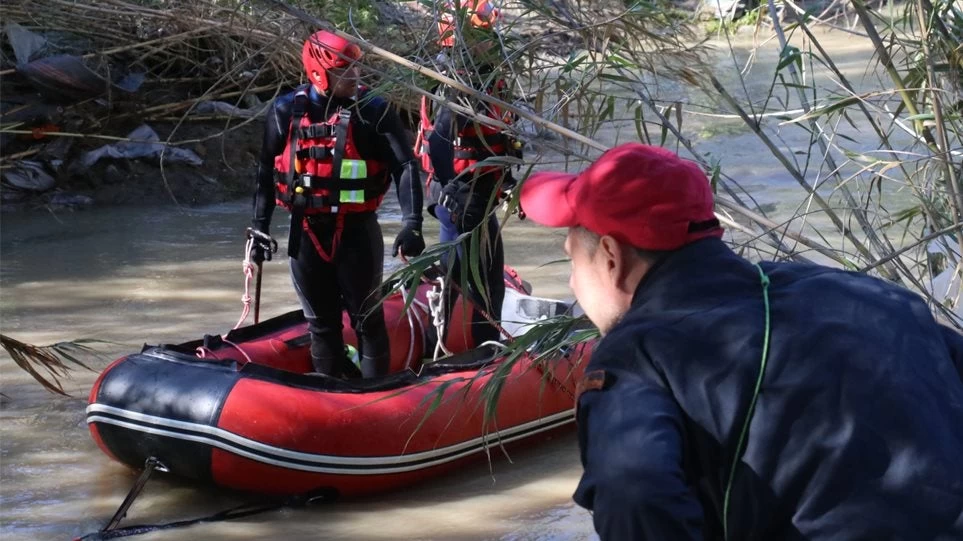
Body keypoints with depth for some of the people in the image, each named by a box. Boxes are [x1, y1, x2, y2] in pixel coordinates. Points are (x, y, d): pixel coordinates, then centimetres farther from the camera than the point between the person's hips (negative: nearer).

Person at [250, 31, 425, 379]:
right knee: (321, 323, 12)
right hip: (306, 232, 2)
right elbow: (267, 172, 9)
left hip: (357, 231, -2)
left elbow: (404, 167, -12)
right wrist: (260, 227, 8)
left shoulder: (373, 111, -7)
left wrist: (411, 224, -23)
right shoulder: (287, 112, -1)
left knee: (367, 319, 5)